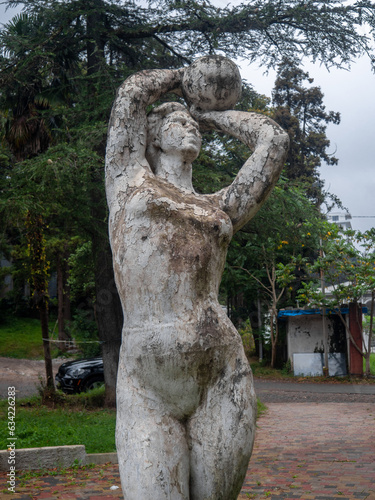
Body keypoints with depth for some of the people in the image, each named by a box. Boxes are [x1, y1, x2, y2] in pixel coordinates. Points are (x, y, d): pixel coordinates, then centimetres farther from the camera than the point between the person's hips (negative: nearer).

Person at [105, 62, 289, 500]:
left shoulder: (218, 207, 20)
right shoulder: (129, 176, 16)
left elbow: (273, 140, 22)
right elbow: (133, 91, 20)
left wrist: (209, 113, 34)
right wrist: (186, 77, 37)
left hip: (223, 379, 3)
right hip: (146, 385, -2)